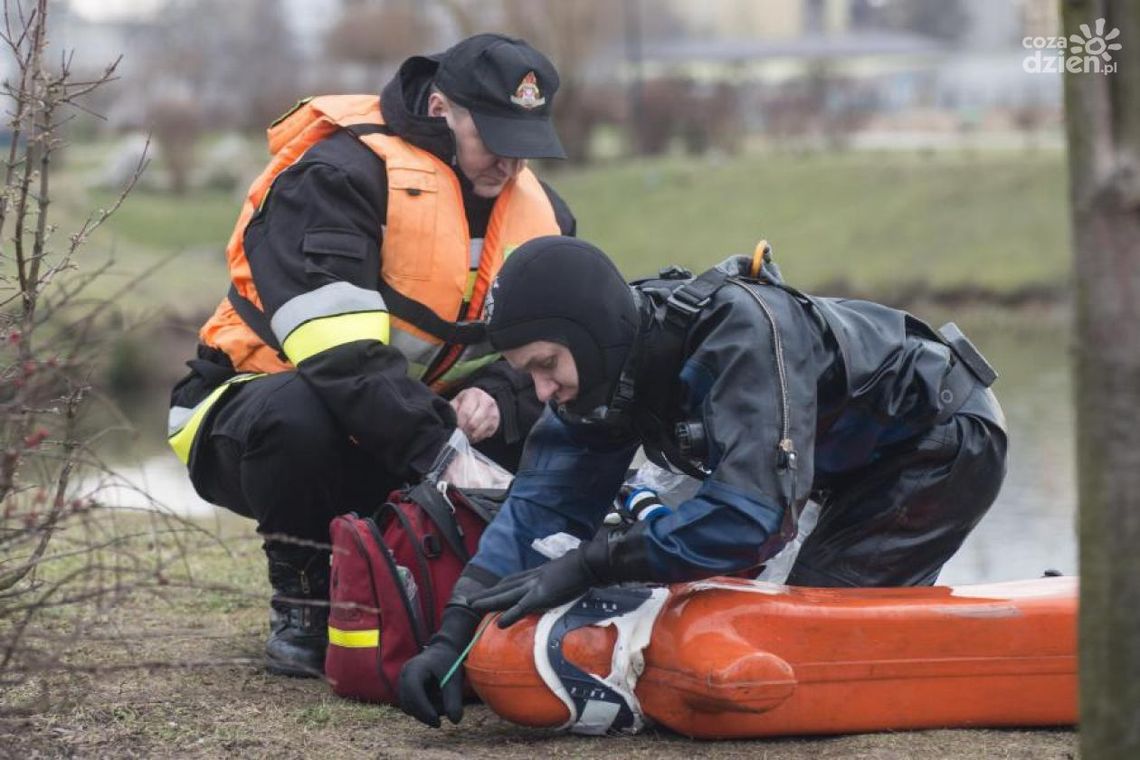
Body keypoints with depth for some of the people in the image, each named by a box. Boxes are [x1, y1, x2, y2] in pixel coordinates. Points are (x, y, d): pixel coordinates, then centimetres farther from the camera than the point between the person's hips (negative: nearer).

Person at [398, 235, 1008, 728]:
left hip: (948, 440, -9)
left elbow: (752, 514, -45)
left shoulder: (737, 331, -38)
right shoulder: (609, 362, -13)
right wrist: (451, 637, -25)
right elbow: (544, 501, -14)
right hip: (868, 465, 9)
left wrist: (591, 565, -40)